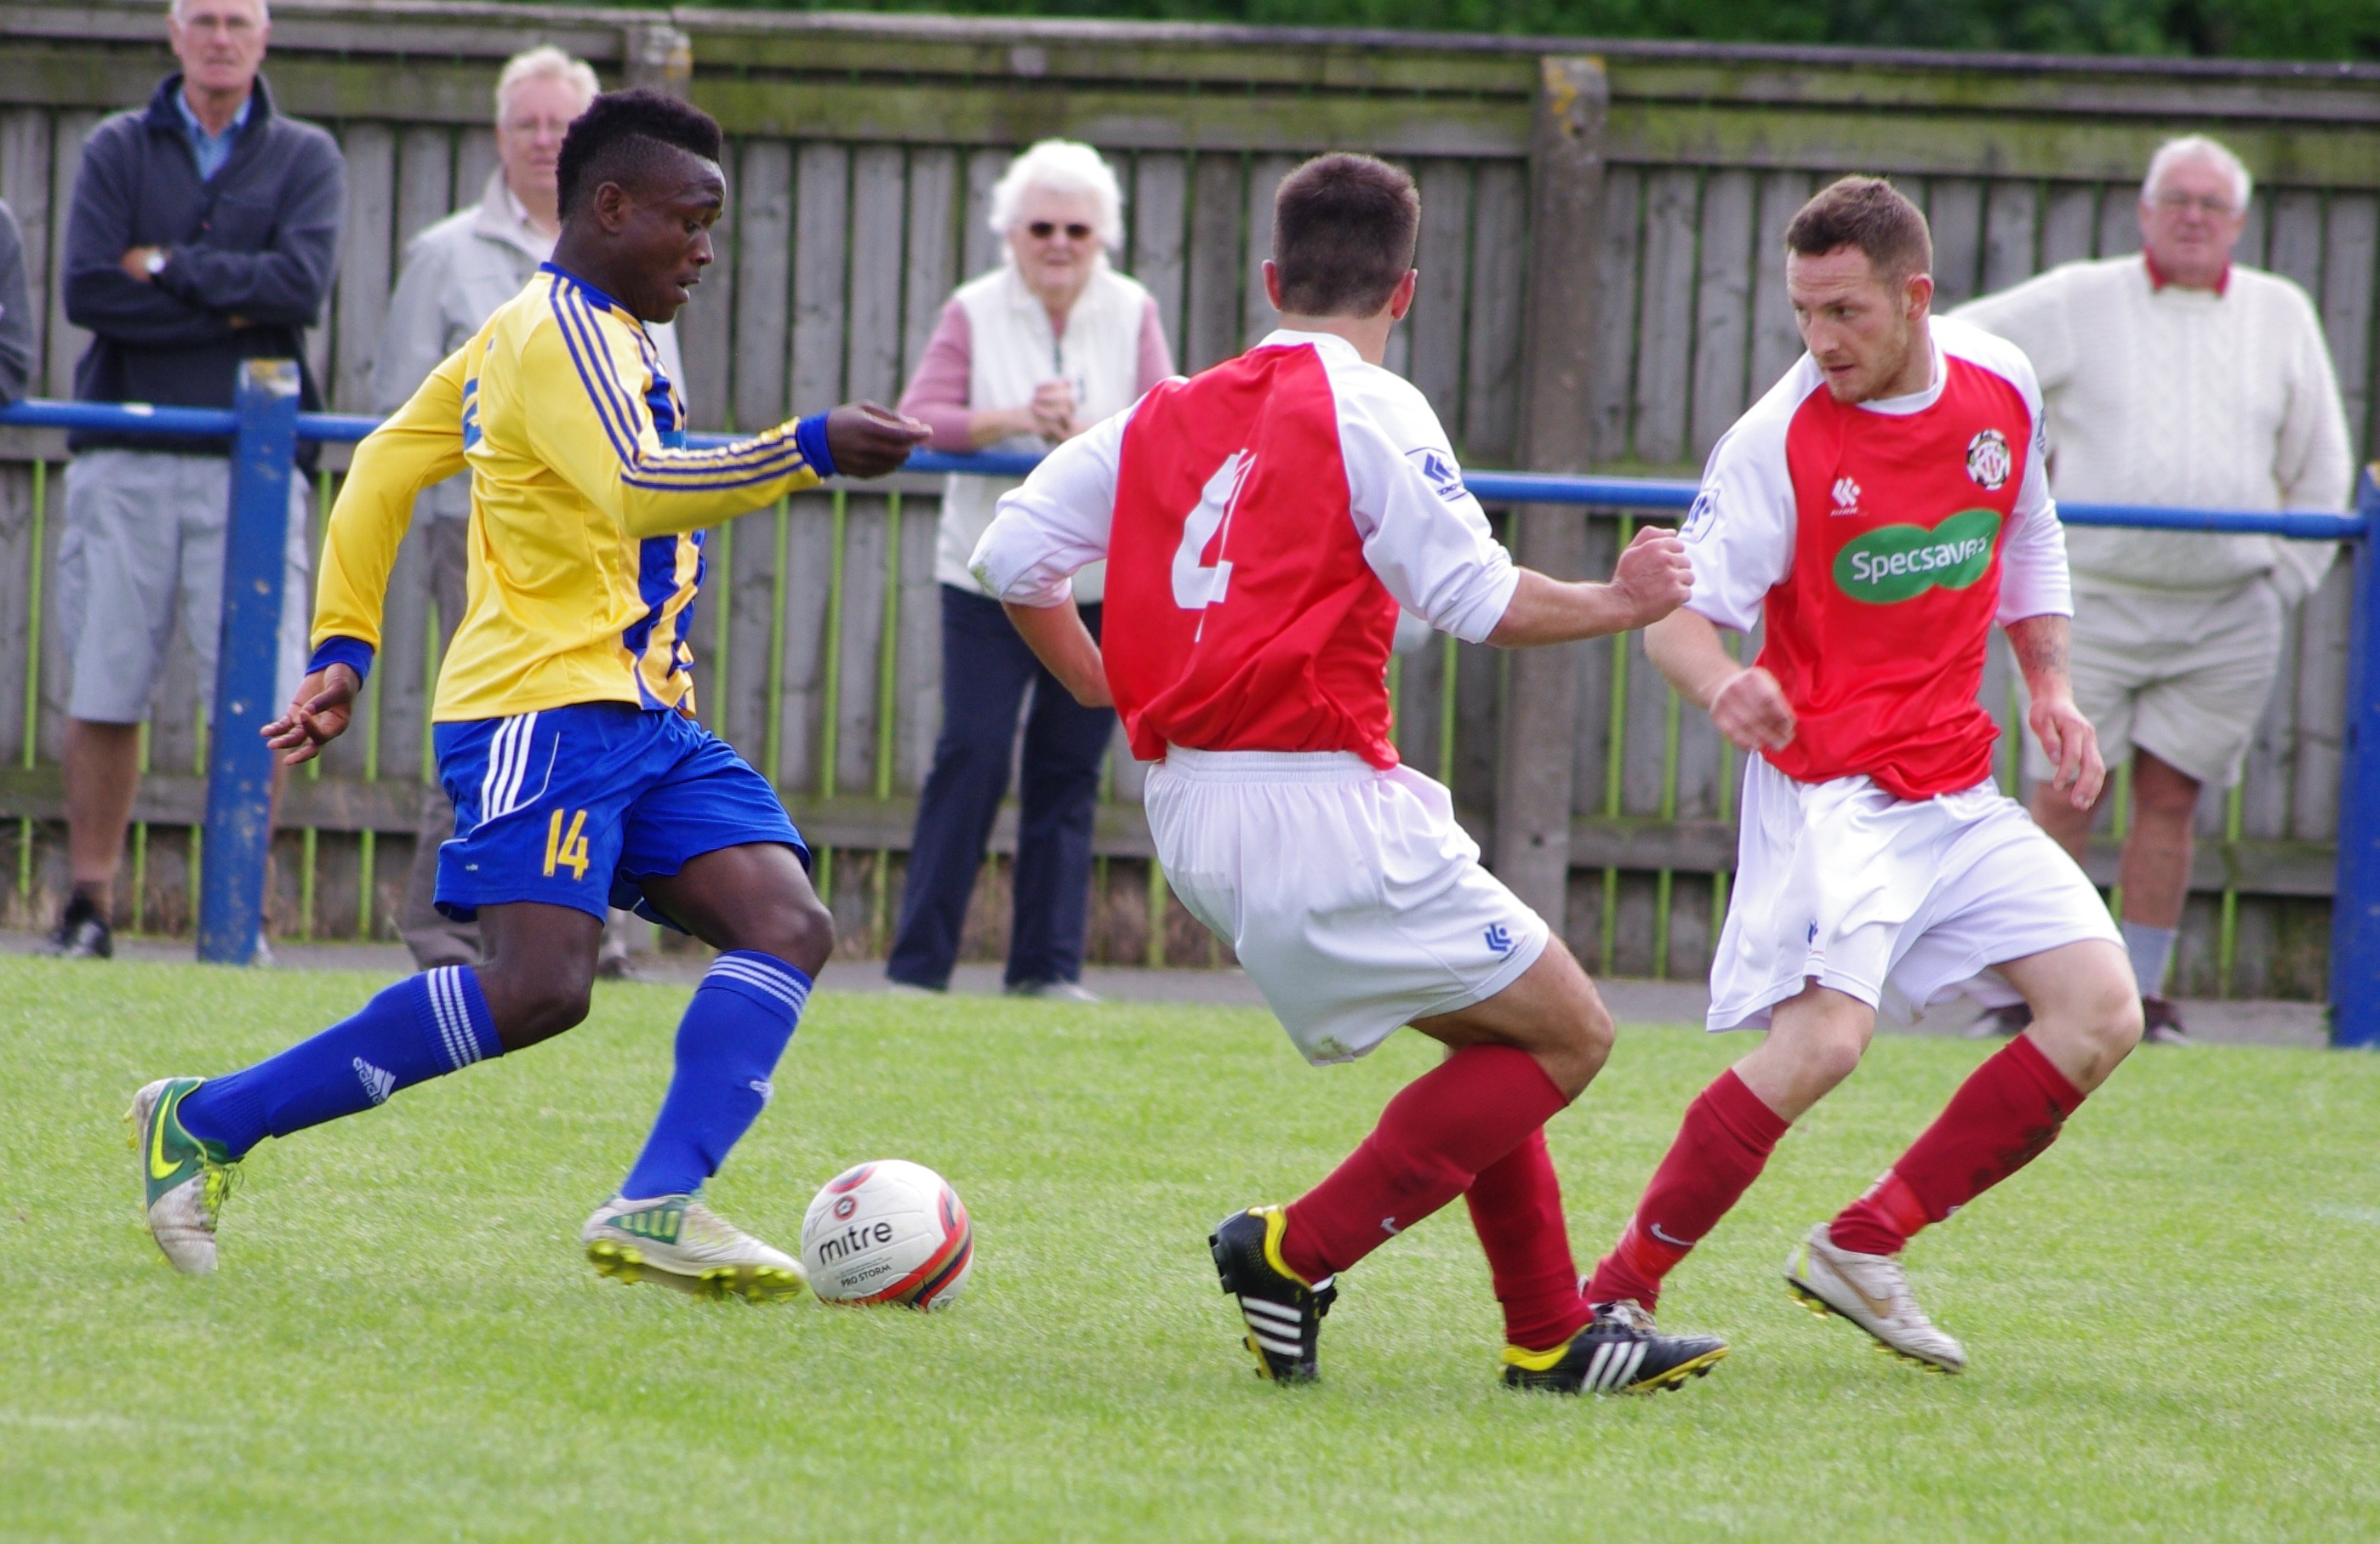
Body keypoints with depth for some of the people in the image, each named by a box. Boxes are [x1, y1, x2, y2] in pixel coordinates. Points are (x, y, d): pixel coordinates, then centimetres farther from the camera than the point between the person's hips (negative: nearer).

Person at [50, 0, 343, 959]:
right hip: (125, 455, 1)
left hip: (252, 456, 0)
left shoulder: (304, 159, 11)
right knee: (103, 690, -1)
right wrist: (230, 306, -7)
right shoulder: (119, 151, 11)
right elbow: (88, 291, -4)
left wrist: (167, 268, -5)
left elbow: (303, 283, -7)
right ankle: (90, 899, 7)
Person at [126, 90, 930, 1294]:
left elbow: (382, 471, 26)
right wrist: (804, 453, -31)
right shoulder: (561, 329, -9)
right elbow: (633, 489, -26)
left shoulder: (590, 332, 22)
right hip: (545, 707, -10)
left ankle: (657, 1210, -19)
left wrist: (343, 645, 24)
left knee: (788, 924, -8)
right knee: (538, 989, -20)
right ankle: (205, 1125, -8)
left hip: (641, 719, 10)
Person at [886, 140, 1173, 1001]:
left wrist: (1084, 431, -24)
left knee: (1068, 771, 3)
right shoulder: (974, 315, -1)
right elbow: (917, 423, -11)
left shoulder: (1132, 316, 3)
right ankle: (918, 964, -6)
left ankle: (1048, 965, 8)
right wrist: (1011, 421, -25)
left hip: (1104, 582, 2)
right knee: (971, 759, -9)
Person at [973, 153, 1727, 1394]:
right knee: (1567, 1033, 2)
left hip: (1188, 806, 8)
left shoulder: (1169, 416, 11)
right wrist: (1620, 604, 7)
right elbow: (1482, 601, -10)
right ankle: (1298, 1249, -8)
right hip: (1318, 809, -8)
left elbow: (1014, 556, 10)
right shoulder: (1368, 410, -8)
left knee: (1492, 1032, 21)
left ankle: (1550, 1330, 19)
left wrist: (1106, 691, 23)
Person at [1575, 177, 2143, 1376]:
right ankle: (1616, 1295, -17)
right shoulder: (1779, 441, -14)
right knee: (1823, 1036, -25)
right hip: (1831, 791, -6)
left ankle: (1863, 1247, 3)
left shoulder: (2001, 388, 2)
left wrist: (2048, 685, 12)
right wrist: (1721, 685, -36)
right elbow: (1680, 614, -14)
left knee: (2101, 1015, -3)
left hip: (1961, 798, 6)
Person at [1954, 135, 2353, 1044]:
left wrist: (2286, 578, 9)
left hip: (2226, 619, 2)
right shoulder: (2079, 304, 2)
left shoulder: (2281, 317, 9)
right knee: (2063, 799, -5)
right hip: (2092, 600, -2)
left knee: (2170, 799, 2)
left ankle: (2143, 995, 9)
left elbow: (2319, 465, 18)